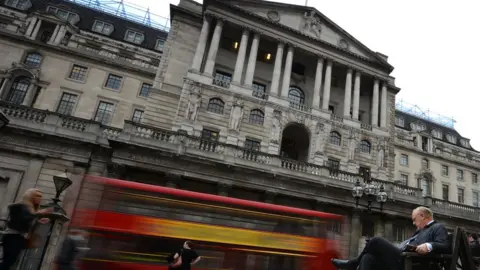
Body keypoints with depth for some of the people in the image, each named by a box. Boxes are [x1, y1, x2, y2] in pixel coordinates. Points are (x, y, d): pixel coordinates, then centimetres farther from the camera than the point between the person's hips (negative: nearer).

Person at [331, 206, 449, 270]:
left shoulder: (438, 227, 8)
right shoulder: (421, 230, 34)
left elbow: (445, 247, -9)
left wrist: (429, 245, -27)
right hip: (402, 259, 9)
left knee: (376, 241, -16)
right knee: (368, 258, -14)